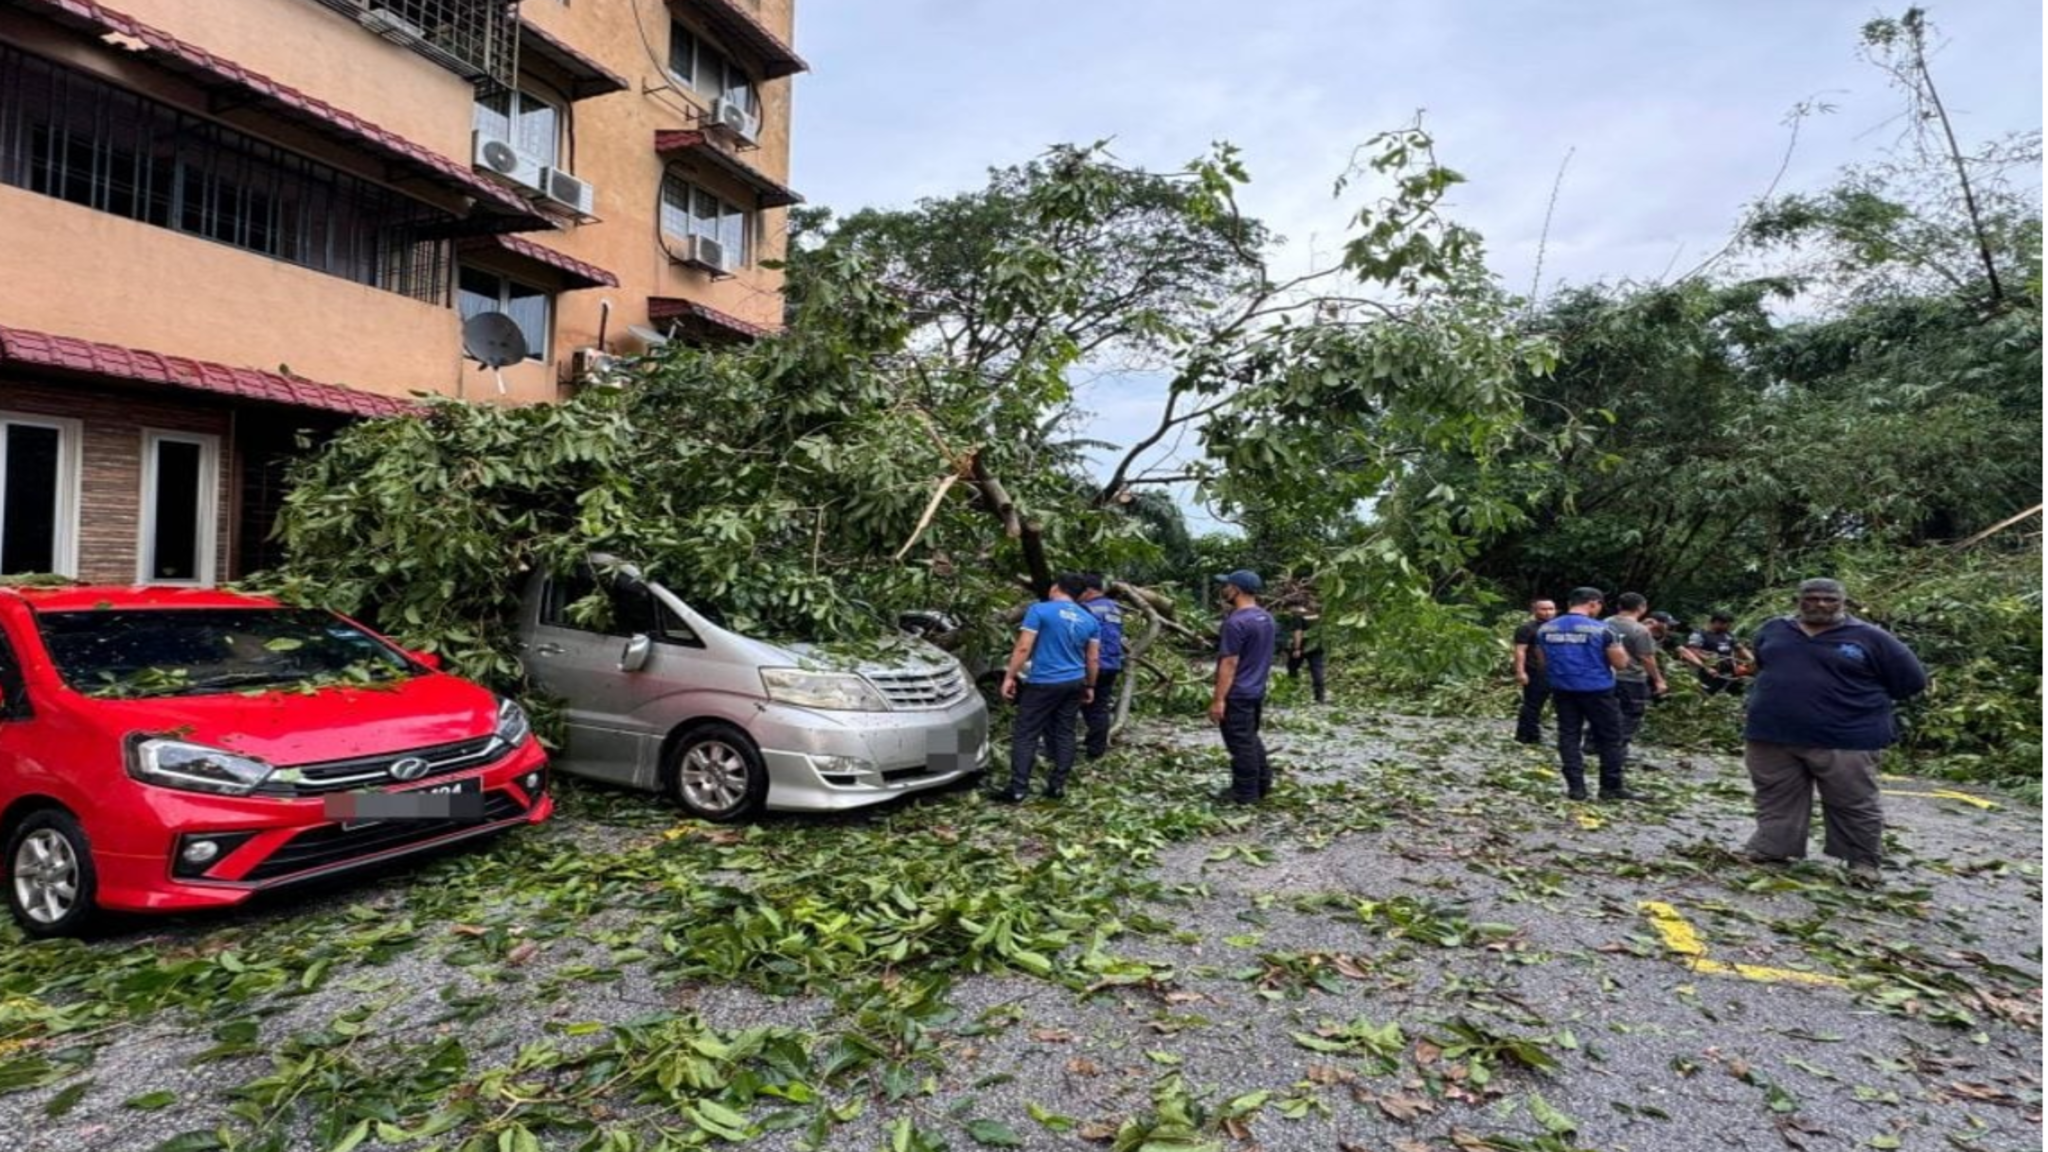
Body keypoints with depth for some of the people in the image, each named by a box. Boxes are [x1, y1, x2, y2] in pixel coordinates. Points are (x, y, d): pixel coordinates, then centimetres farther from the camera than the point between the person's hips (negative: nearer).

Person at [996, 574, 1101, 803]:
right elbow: (1093, 659, 11)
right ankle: (1057, 786, 14)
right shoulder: (1090, 619, 8)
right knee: (1064, 734, 12)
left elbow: (1023, 648, -13)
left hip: (1044, 684, -5)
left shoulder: (1040, 610, -8)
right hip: (1074, 683, 6)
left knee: (1025, 735, 0)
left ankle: (1018, 789, -2)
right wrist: (1090, 686, 22)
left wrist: (1009, 676, -7)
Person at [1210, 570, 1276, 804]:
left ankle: (1245, 794, 11)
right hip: (1257, 690, 9)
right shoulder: (1265, 618, 7)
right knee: (1251, 739, 21)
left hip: (1238, 694, -9)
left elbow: (1229, 663, -23)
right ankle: (1262, 784, 29)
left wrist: (1218, 699, -20)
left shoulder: (1236, 622, -22)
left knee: (1240, 743, 2)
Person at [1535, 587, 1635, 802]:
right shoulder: (1601, 629, -11)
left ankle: (1575, 787, 7)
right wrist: (1619, 647, 12)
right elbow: (1620, 663, -6)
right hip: (1597, 690, -4)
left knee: (1568, 736, 8)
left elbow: (1543, 663, 11)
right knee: (1609, 738, 10)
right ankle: (1611, 787, 15)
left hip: (1562, 690, 4)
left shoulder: (1545, 629, 3)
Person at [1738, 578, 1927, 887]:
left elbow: (1911, 680, 4)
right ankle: (1769, 850, 20)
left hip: (1846, 740, -3)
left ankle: (1864, 863, 21)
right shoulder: (1773, 630, 8)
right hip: (1772, 736, 3)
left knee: (1854, 806, 7)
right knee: (1776, 801, 11)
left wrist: (1862, 699, 7)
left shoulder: (1869, 637, -2)